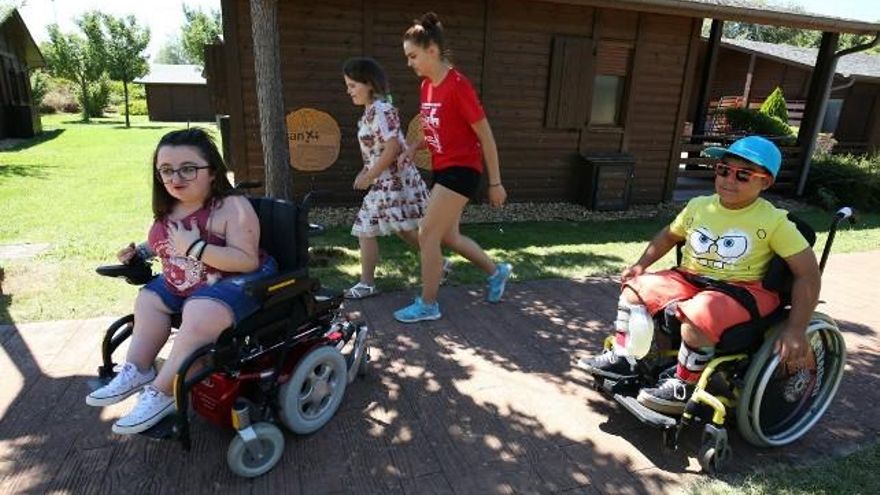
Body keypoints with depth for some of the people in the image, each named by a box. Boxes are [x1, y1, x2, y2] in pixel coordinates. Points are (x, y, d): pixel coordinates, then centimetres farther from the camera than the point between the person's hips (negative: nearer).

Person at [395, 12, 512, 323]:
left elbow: (486, 136, -15)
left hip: (461, 170, -9)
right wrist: (414, 146, -1)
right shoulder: (426, 86, 7)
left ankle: (428, 305, 10)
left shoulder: (457, 86, -18)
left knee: (427, 235, -7)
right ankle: (497, 272, 37)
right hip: (442, 169, 9)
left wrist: (495, 183, -12)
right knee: (448, 237, 16)